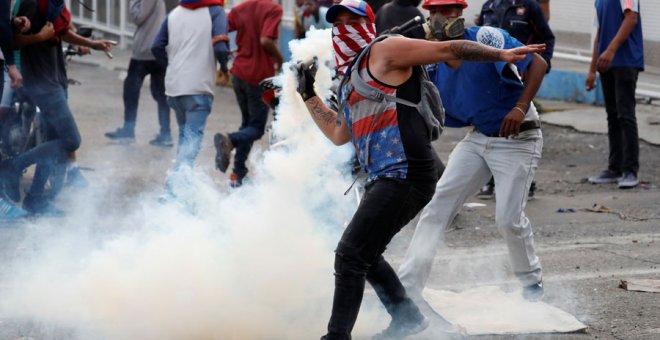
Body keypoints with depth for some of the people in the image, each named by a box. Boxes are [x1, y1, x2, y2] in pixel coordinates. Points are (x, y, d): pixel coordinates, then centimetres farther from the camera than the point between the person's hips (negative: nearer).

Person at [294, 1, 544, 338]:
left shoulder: (383, 51, -2)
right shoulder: (351, 80, 25)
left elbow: (448, 49, -4)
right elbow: (338, 134, 32)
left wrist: (501, 55, -10)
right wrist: (308, 95, 34)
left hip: (405, 176, -10)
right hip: (382, 180, 10)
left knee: (350, 255, -14)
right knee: (365, 257, 22)